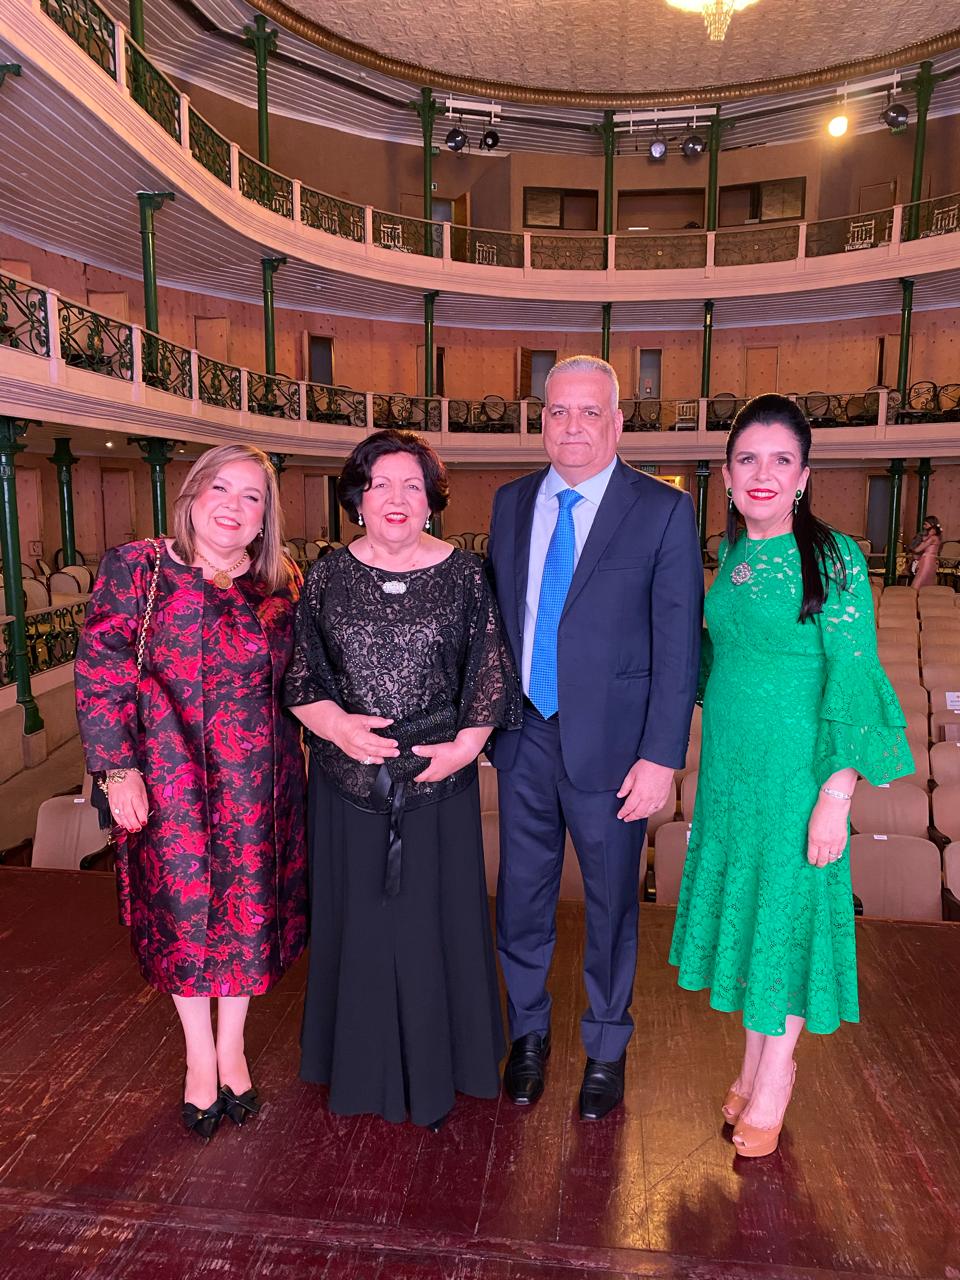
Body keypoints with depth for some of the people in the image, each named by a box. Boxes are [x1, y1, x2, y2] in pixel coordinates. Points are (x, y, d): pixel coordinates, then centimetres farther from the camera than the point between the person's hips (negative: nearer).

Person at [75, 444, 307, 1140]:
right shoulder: (136, 568, -3)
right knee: (182, 910, 10)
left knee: (249, 909, 10)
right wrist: (119, 769, -11)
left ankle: (231, 1047, 35)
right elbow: (101, 672, -6)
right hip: (167, 776, -2)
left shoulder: (283, 585, 4)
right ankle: (200, 1057, 33)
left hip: (258, 781, 2)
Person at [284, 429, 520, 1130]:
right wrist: (335, 725, -13)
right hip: (348, 781, 1)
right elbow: (295, 672, 3)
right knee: (357, 920, 12)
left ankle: (434, 1071, 34)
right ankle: (362, 1066, 35)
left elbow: (492, 671, 0)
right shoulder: (327, 576, 2)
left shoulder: (464, 574, -1)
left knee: (433, 918, 11)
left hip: (437, 778, -1)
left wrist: (466, 744, -10)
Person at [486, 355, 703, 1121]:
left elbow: (678, 642, -10)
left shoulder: (663, 511, -8)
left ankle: (606, 1049, 39)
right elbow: (495, 614, 10)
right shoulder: (512, 503, 6)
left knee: (611, 902, 14)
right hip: (524, 740, 4)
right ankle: (529, 1034, 41)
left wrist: (661, 757, -15)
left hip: (611, 746, -3)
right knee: (522, 898, 16)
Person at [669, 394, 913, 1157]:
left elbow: (853, 678, -14)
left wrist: (836, 794, -17)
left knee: (787, 909, 8)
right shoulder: (731, 555, 5)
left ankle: (774, 1081, 29)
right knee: (741, 902, 16)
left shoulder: (833, 557, -12)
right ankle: (756, 1060, 37)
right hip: (728, 765, 6)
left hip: (795, 767, -6)